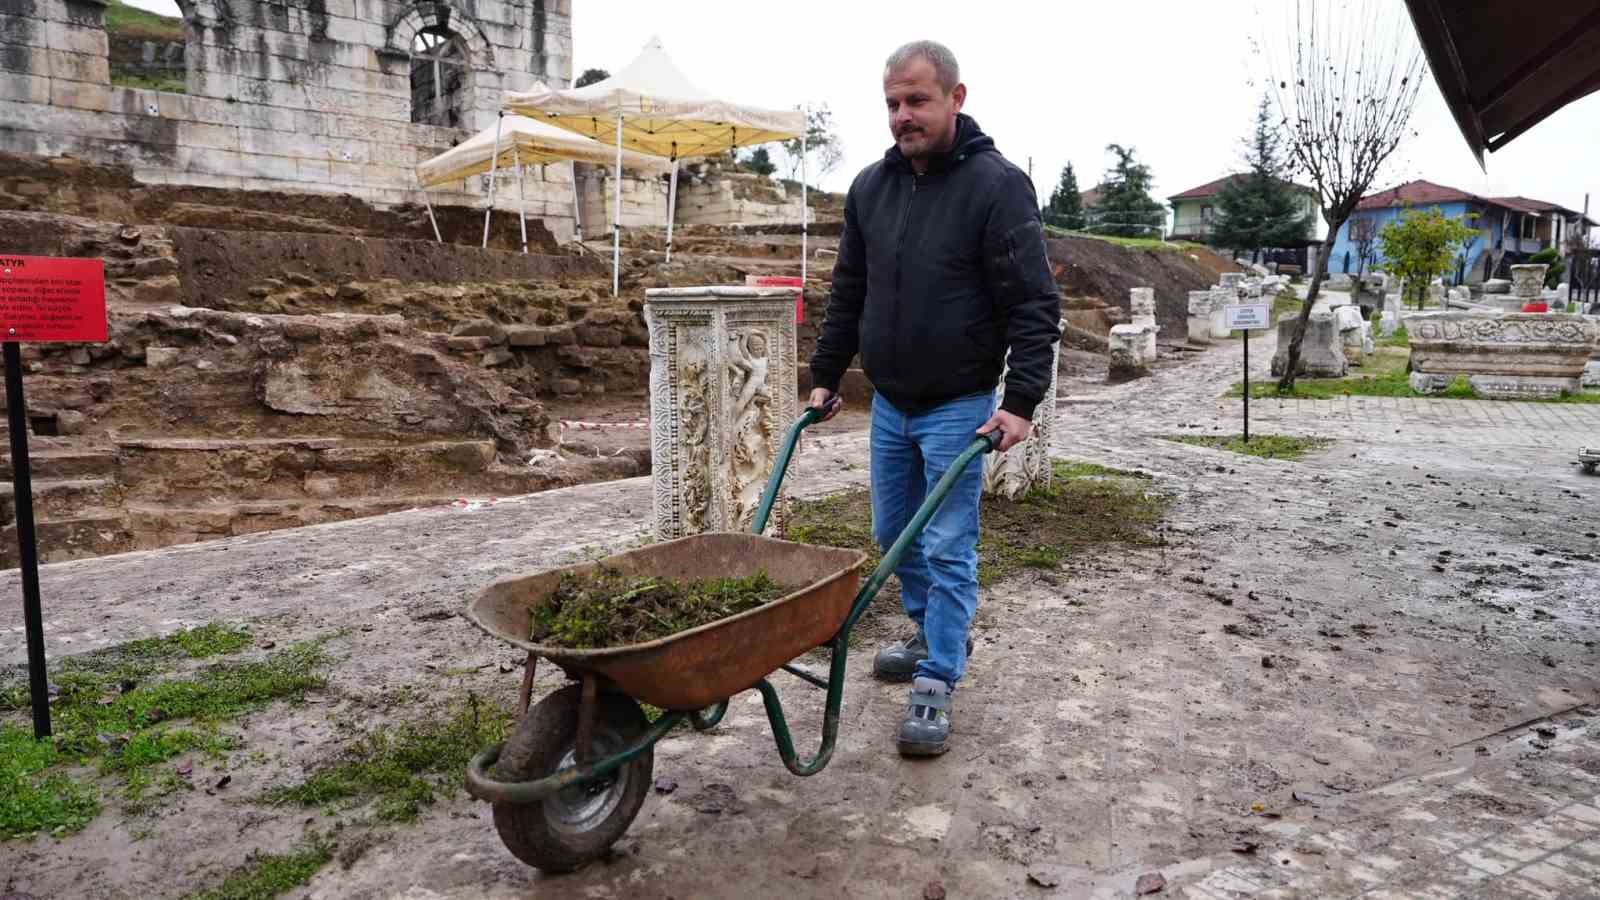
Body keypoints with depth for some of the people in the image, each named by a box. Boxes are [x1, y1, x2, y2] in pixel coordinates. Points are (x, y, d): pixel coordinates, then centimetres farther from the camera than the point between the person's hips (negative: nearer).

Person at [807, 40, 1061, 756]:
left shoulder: (998, 185, -12)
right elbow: (847, 293, 14)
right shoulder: (870, 187, 6)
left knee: (947, 548, -3)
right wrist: (826, 376, 13)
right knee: (894, 535, 16)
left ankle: (936, 683, 8)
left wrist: (1021, 400, -21)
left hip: (959, 407, -6)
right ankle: (938, 635, 36)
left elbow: (1034, 306, -14)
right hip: (888, 403, 7)